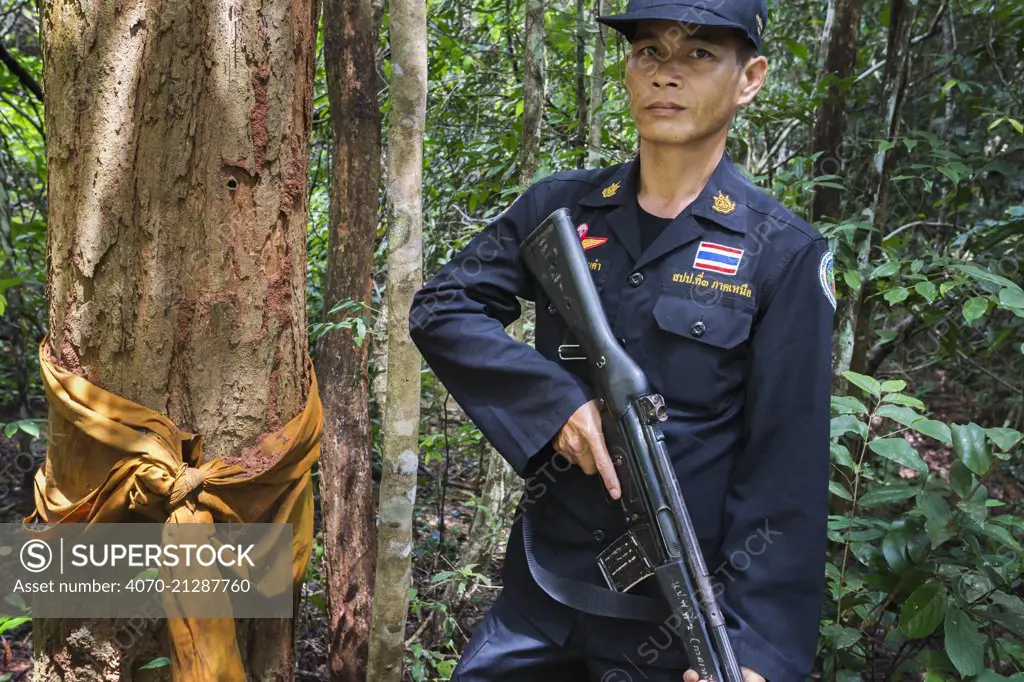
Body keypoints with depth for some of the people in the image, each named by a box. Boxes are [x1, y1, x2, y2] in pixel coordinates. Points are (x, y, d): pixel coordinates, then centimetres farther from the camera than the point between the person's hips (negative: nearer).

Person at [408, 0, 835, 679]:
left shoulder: (784, 255, -9)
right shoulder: (560, 208, 0)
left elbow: (784, 476, -11)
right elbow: (440, 308, -3)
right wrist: (555, 401, -17)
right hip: (543, 585, 3)